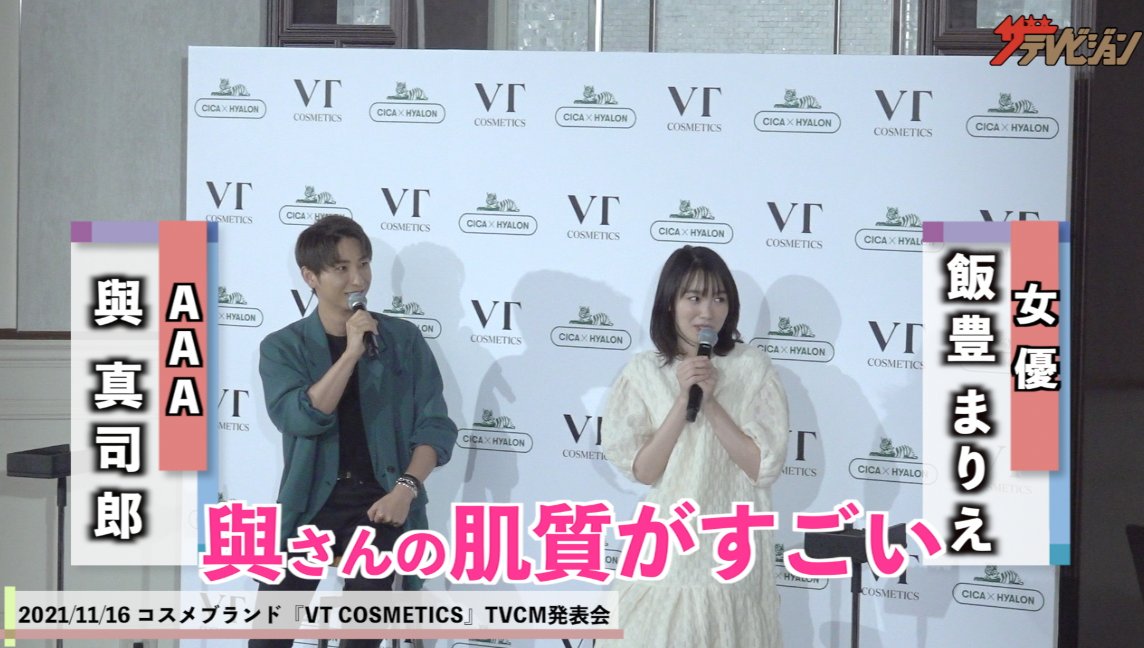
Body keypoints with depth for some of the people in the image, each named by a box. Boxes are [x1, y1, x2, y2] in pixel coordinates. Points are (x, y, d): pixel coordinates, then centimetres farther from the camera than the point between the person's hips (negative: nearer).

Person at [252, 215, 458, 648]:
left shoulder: (403, 340, 3)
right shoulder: (283, 347, 2)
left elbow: (435, 425, 1)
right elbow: (300, 418, -15)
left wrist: (406, 486, -14)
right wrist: (351, 353, -19)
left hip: (380, 501, 0)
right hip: (310, 500, 0)